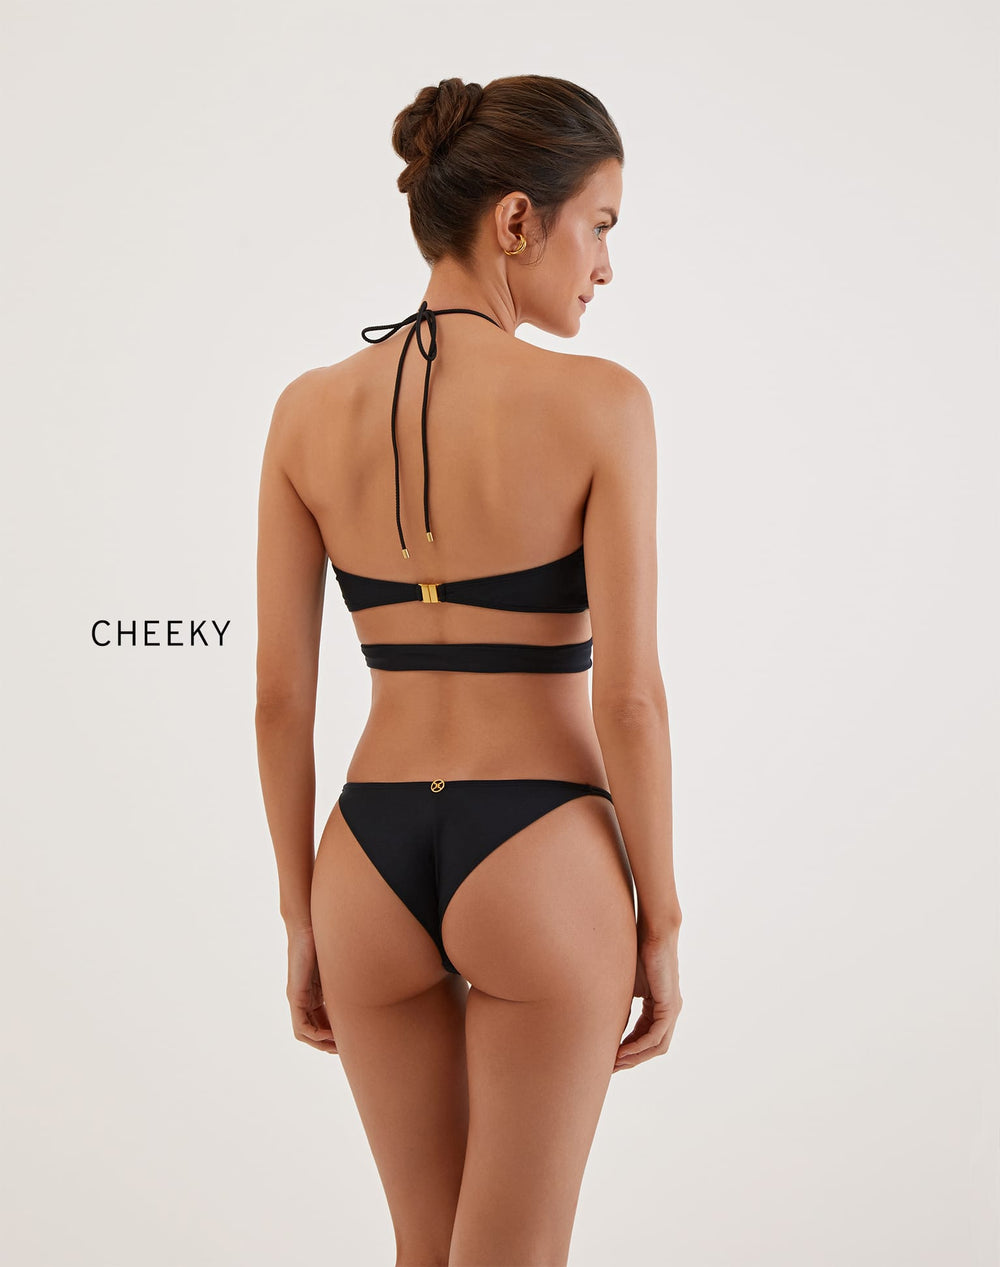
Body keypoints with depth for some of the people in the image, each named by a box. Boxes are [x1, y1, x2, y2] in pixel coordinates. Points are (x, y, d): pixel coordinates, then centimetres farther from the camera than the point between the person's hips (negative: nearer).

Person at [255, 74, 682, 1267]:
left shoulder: (309, 409, -1)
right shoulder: (599, 402, -12)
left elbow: (279, 695, 1)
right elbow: (626, 696, -13)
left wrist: (303, 920, 11)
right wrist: (661, 926, -1)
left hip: (373, 869, 4)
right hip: (541, 872, -4)